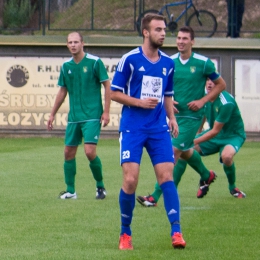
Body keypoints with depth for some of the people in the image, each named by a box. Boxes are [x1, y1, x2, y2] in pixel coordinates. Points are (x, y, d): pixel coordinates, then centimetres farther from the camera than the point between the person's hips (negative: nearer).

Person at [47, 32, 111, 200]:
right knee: (69, 153, 5)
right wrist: (53, 114, 19)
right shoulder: (66, 66, 8)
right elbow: (62, 91, 18)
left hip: (92, 116, -6)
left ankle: (100, 186, 5)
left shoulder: (95, 62, -7)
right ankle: (70, 191, 16)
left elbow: (107, 86, -5)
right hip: (74, 117, 6)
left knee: (90, 152, -14)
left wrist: (106, 112, -11)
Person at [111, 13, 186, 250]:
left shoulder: (168, 63, 10)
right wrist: (139, 102, -14)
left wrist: (172, 118, 5)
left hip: (159, 128, 4)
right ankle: (125, 233, 8)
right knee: (130, 179, -8)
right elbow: (114, 93, -2)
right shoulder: (130, 59, -4)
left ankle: (176, 231, -8)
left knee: (166, 177, -7)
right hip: (132, 128, -4)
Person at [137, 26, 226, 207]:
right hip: (174, 115, 6)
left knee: (173, 152, -13)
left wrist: (202, 101, -10)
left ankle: (156, 197, -13)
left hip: (192, 116, -6)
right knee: (185, 152, 20)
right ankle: (206, 175, 49)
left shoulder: (203, 63, -10)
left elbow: (221, 85, 1)